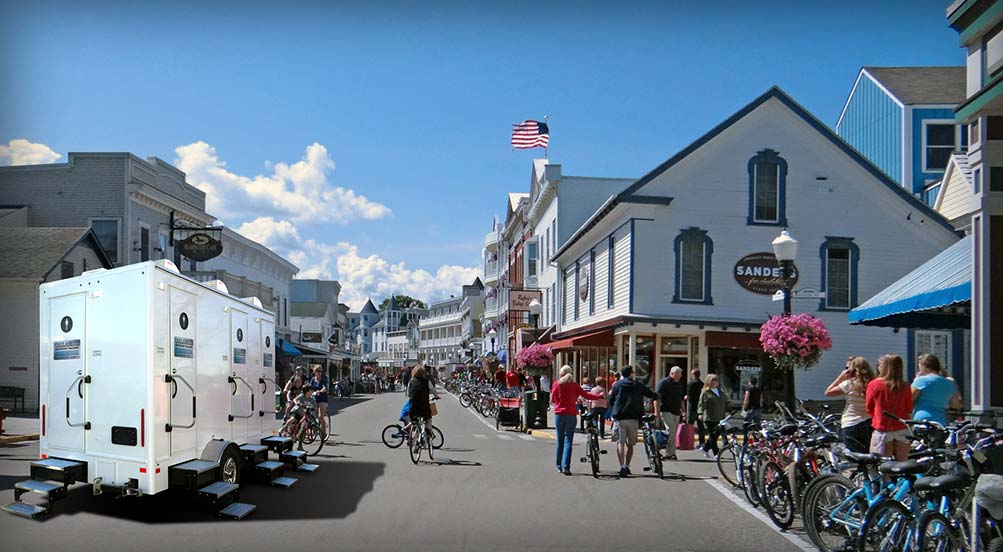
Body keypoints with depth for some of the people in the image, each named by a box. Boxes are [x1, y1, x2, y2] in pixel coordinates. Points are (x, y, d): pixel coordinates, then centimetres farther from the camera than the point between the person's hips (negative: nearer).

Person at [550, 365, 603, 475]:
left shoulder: (556, 384, 0)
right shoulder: (574, 385, -1)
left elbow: (553, 399, 6)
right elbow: (586, 395, 3)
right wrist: (599, 396, 16)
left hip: (559, 414, 1)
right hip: (571, 415, -1)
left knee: (560, 441, 13)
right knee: (568, 441, -2)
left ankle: (559, 466, 19)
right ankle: (566, 467, -12)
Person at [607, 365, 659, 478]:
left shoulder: (617, 385, 8)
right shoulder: (639, 385, 10)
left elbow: (610, 401, 8)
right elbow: (655, 396, 10)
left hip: (620, 418, -1)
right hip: (634, 418, 1)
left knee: (621, 443, -3)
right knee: (630, 444, 15)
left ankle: (622, 466, -17)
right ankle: (627, 466, 18)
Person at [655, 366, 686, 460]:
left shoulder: (680, 384, 18)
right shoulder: (663, 383, -6)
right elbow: (657, 398, -11)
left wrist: (683, 411, 21)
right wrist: (657, 411, -16)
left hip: (676, 412, 7)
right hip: (666, 411, -7)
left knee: (674, 433, 6)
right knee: (671, 431, -15)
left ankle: (671, 453, 11)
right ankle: (669, 454, -12)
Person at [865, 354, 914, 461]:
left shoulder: (874, 384, -7)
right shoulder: (905, 386, -2)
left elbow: (869, 408, 3)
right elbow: (909, 409, 8)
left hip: (882, 431, -3)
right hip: (902, 430, 3)